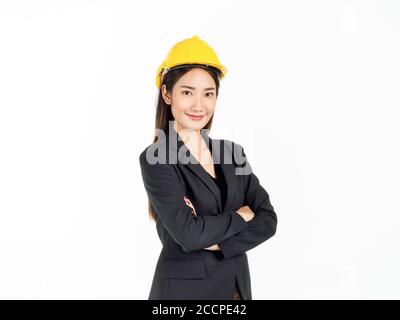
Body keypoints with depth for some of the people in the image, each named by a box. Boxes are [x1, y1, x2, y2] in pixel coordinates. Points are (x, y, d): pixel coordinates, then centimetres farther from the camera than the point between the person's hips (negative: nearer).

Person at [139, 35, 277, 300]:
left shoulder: (232, 152, 2)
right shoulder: (155, 159, -14)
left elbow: (267, 220, -3)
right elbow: (188, 233, -23)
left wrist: (218, 242, -16)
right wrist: (239, 217, -9)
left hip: (237, 285, 5)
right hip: (184, 287, -5)